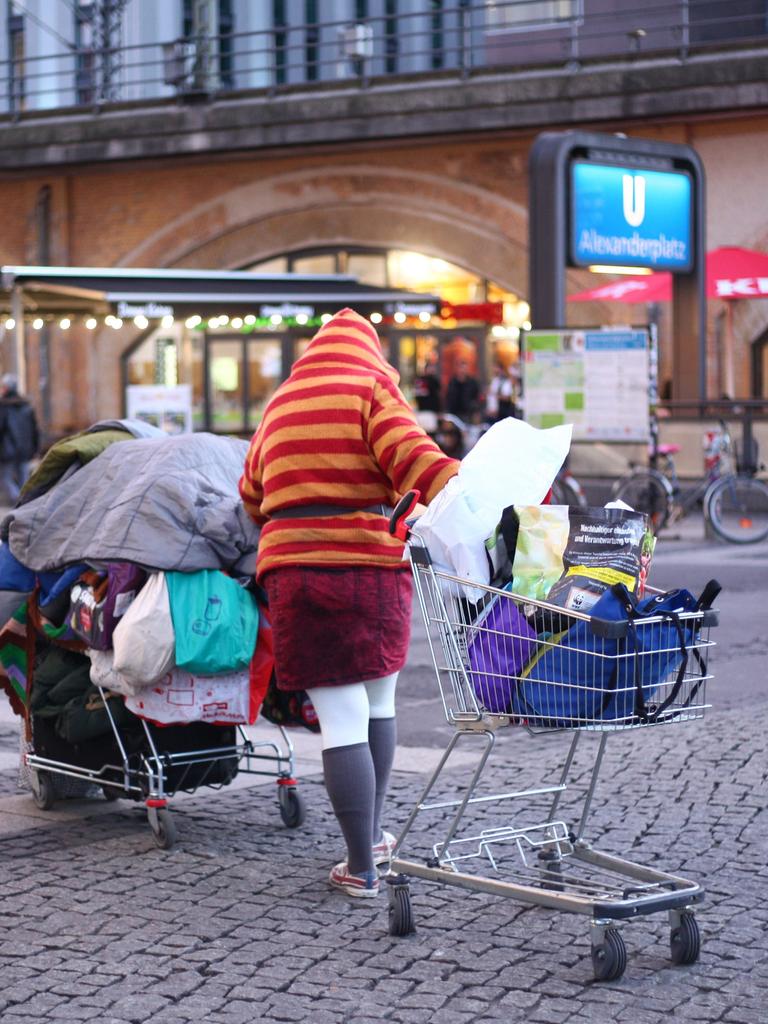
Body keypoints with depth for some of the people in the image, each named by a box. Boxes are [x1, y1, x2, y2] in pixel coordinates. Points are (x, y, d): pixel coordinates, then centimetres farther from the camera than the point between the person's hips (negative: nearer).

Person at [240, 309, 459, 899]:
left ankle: (362, 868, 0)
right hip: (372, 564, -2)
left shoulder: (280, 406, 19)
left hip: (293, 571, 2)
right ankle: (374, 834, 30)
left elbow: (252, 493, 30)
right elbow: (413, 457, -14)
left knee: (343, 718, -1)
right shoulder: (372, 389, 4)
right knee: (378, 701, 19)